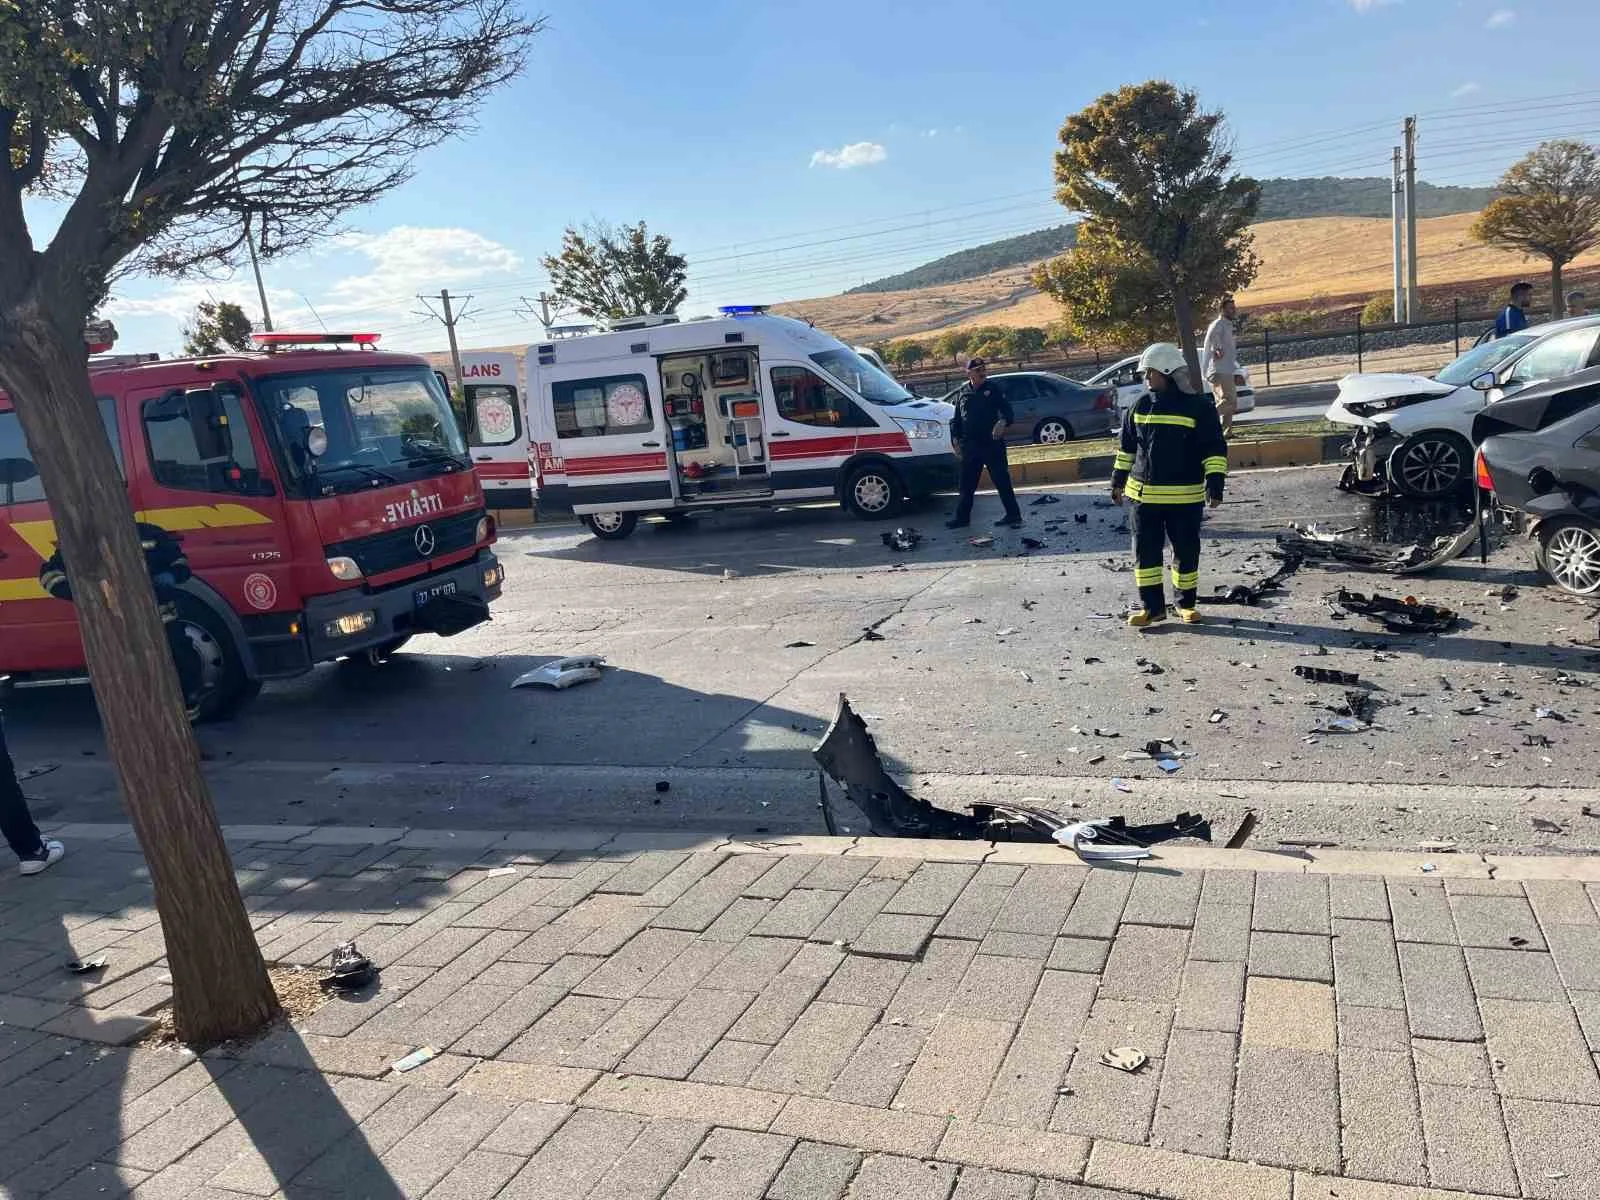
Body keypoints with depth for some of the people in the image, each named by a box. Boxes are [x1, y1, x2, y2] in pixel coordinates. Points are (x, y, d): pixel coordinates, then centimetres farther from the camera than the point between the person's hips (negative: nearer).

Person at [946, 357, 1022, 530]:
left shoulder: (993, 389, 0)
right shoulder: (963, 394, 11)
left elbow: (1007, 411, -3)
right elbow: (956, 420, 18)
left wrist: (1003, 422, -23)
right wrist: (956, 439, 8)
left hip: (992, 444, -4)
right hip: (970, 447, 4)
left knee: (1002, 481, -1)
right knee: (967, 484, 9)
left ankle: (1013, 515, 5)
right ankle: (962, 517, 17)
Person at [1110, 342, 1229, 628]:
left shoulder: (1199, 407, -5)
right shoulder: (1141, 407, 7)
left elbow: (1215, 450, -5)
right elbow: (1126, 446, 17)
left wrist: (1215, 483, -14)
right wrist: (1118, 480, 17)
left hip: (1185, 496, -3)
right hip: (1143, 492, 3)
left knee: (1186, 551, 7)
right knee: (1145, 550, 3)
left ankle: (1186, 603, 23)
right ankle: (1152, 606, 12)